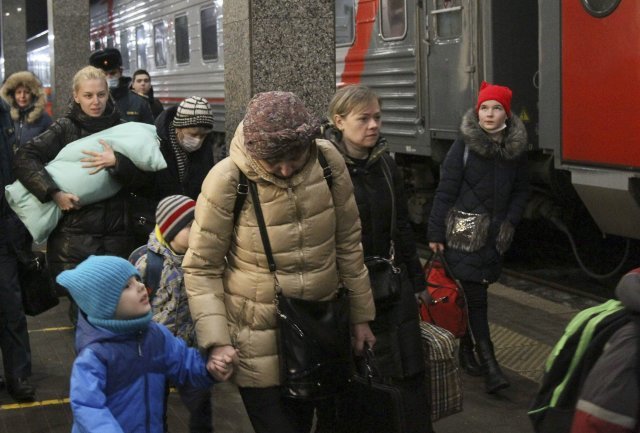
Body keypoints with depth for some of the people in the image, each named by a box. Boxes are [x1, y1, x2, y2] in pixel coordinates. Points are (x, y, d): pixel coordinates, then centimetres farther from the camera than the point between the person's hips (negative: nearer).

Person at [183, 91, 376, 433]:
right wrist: (216, 340, -18)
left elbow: (348, 242, 3)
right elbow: (201, 267, -11)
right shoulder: (227, 180, -19)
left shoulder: (328, 161, -9)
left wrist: (360, 315, 8)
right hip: (258, 338, -4)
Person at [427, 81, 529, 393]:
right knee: (474, 294, -8)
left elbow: (520, 191, 13)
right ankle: (488, 364, -9)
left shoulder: (516, 148, 5)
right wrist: (435, 233, -8)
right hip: (464, 230, -4)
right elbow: (445, 189, -6)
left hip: (495, 233, 4)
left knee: (475, 292, 9)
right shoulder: (464, 145, -6)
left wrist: (510, 222, -1)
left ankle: (465, 348, 26)